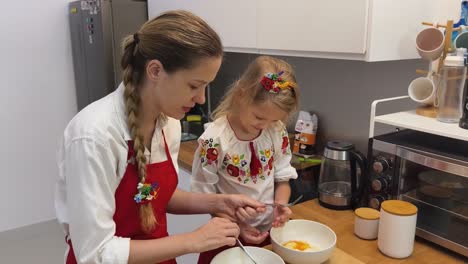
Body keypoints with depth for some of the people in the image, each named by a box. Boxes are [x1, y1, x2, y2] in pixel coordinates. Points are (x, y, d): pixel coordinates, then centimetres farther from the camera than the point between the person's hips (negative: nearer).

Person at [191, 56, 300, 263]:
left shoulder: (278, 132, -8)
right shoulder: (214, 139, -21)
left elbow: (282, 178, 3)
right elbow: (205, 196, -14)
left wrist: (280, 205, -15)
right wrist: (237, 226, -19)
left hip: (269, 232, 4)